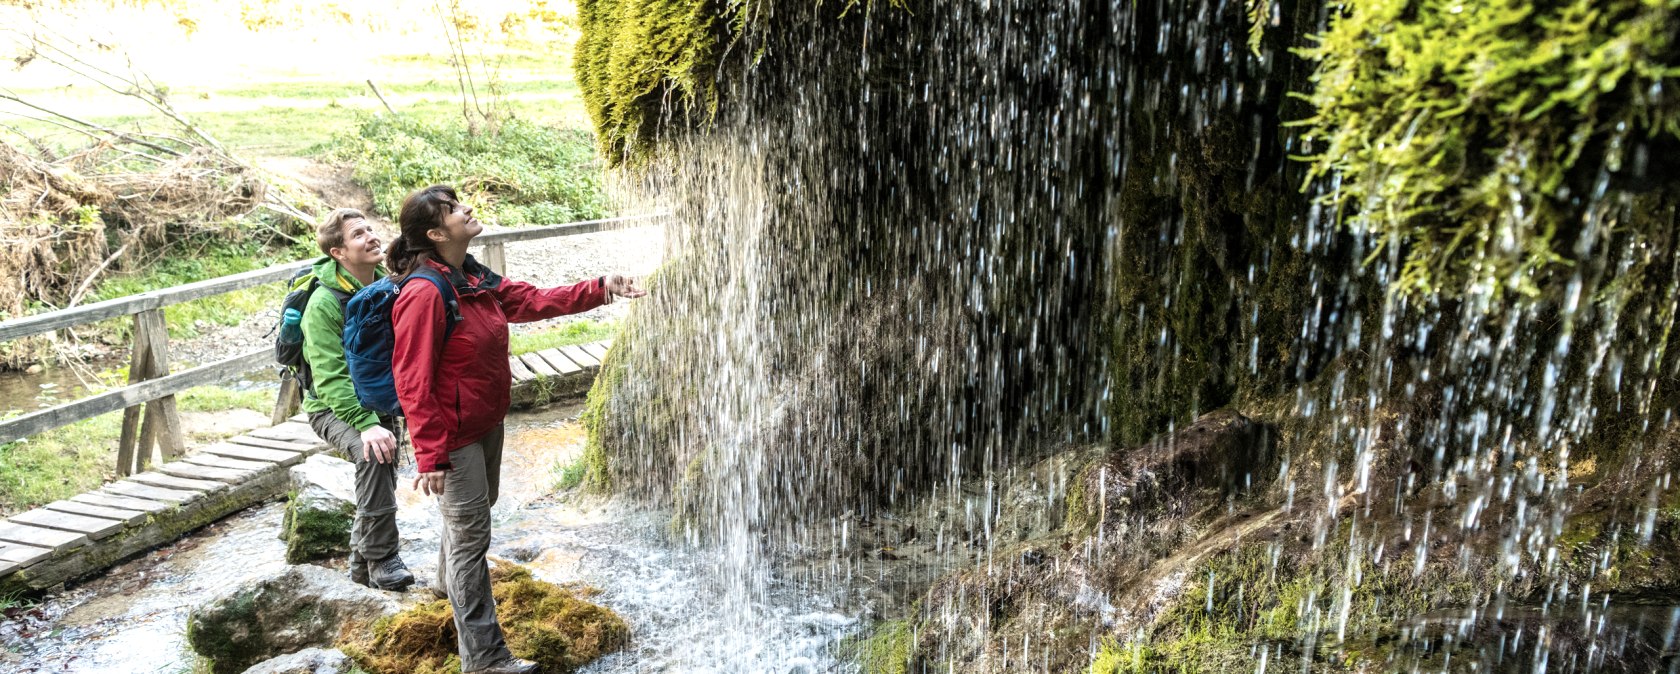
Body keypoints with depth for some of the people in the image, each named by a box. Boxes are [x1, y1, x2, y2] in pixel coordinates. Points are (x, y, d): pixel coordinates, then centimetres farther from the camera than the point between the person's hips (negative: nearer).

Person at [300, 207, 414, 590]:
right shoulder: (324, 304, -22)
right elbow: (331, 378, -26)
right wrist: (366, 424, -36)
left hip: (377, 404, 7)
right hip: (333, 408, -7)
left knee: (381, 476, 12)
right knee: (373, 454, -32)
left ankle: (363, 563, 33)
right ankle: (382, 559, -24)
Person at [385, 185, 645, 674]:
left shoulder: (476, 279, 2)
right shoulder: (424, 294, -25)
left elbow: (535, 301, 6)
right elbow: (413, 384, -25)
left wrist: (601, 289, -3)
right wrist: (430, 457, -24)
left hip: (487, 423, 9)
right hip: (454, 435, -9)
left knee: (472, 511, 28)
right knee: (471, 534, -1)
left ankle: (449, 581, 56)